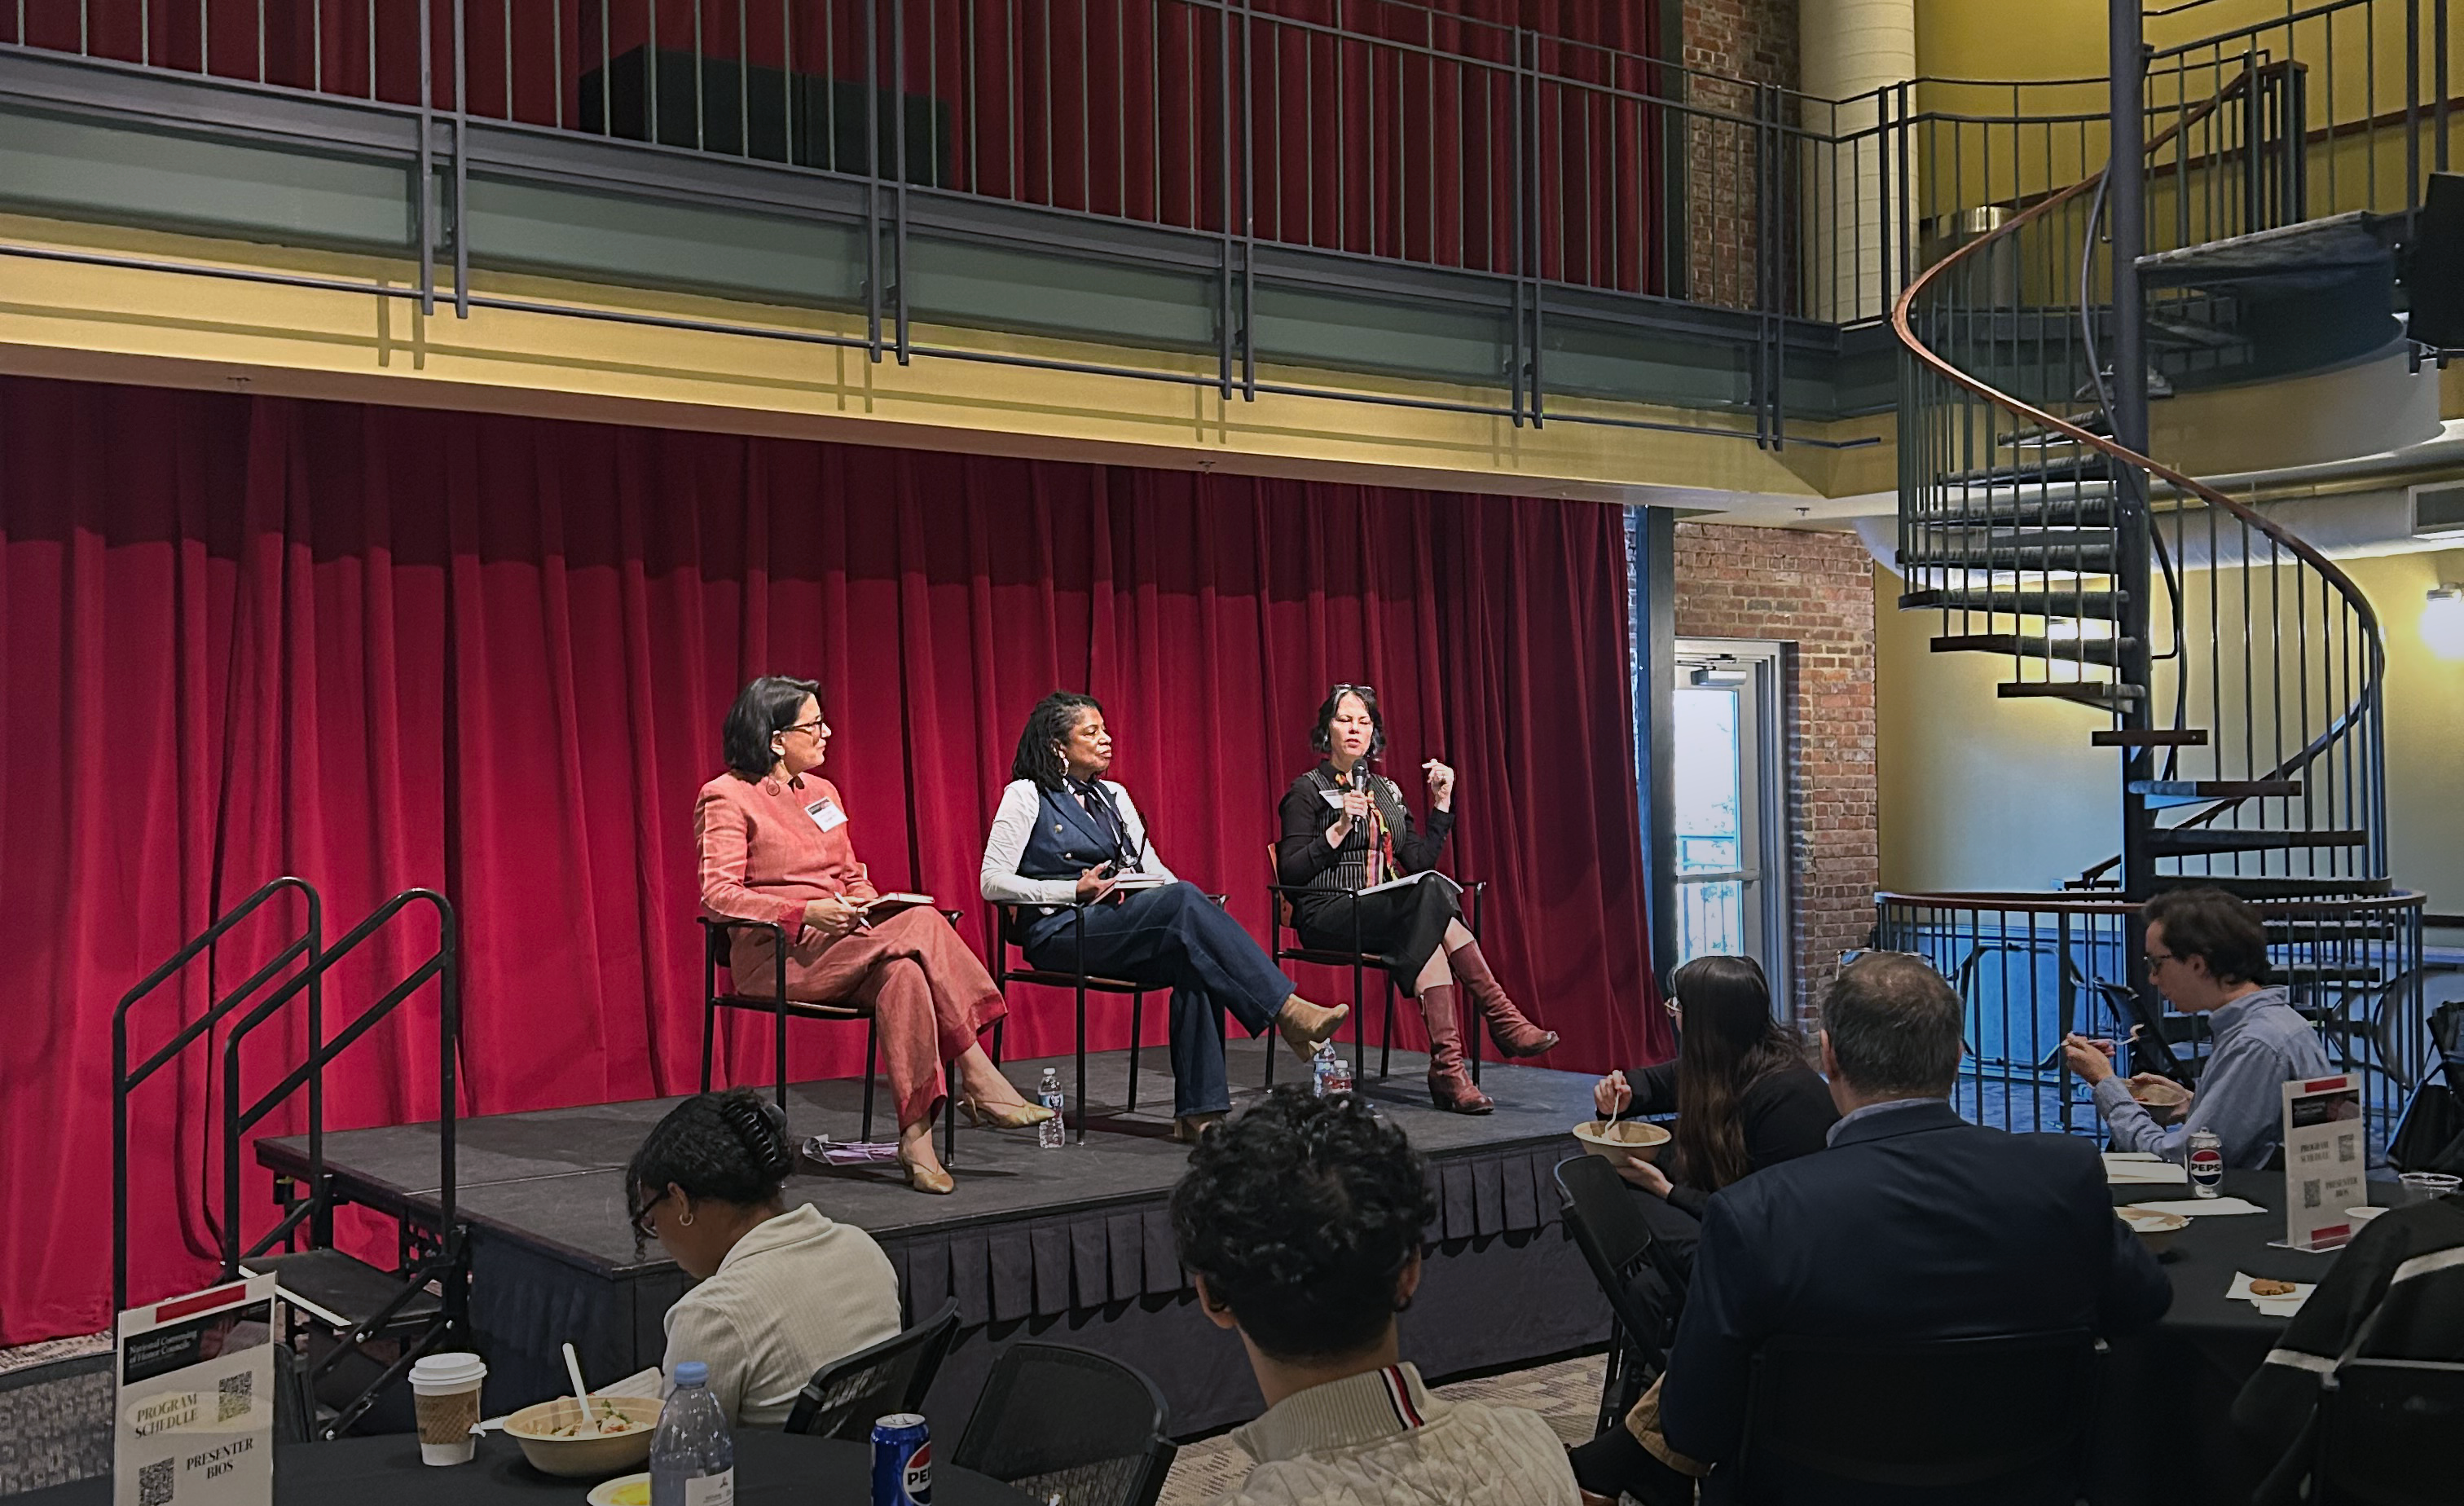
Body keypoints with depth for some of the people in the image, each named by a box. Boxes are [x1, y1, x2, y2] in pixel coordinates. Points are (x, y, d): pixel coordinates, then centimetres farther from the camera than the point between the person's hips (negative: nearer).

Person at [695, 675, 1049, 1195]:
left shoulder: (822, 792, 20)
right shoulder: (727, 797, -2)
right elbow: (718, 894, -12)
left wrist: (873, 908, 1)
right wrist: (806, 911, -24)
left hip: (841, 947, 7)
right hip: (776, 957, -6)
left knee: (903, 973, -32)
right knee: (923, 926, -30)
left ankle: (916, 1135, -36)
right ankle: (980, 1082, -27)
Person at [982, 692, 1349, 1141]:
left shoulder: (1114, 796, 21)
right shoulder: (1026, 796, 2)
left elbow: (1151, 867, 17)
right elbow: (993, 883, -6)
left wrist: (1186, 905, -5)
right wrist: (1076, 890, -14)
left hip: (1114, 927, 6)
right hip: (1058, 934, -6)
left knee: (1192, 958, -29)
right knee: (1184, 901, -30)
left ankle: (1198, 1111, -35)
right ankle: (1288, 1011, -33)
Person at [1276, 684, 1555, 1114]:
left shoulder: (1386, 791, 21)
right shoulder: (1308, 790, 3)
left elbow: (1421, 863, 15)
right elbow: (1290, 873, -7)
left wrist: (1443, 802, 10)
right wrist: (1340, 828, -16)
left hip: (1384, 913, 5)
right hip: (1326, 914, -5)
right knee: (1432, 893, -33)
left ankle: (1447, 1065, -41)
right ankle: (1502, 1019, -38)